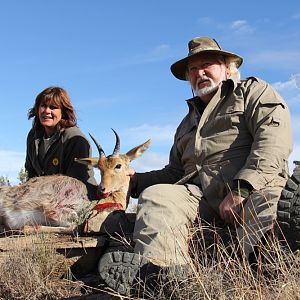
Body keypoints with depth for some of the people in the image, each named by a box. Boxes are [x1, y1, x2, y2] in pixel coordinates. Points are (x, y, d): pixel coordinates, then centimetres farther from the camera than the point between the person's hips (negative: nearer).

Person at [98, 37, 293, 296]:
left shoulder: (254, 92, 15)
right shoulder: (188, 123, 34)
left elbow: (274, 139, -5)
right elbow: (174, 172, 35)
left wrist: (241, 189, -18)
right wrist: (136, 180, 18)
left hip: (251, 190, -4)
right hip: (199, 194, 5)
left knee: (265, 199, -37)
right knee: (156, 195, -22)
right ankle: (153, 268, -46)